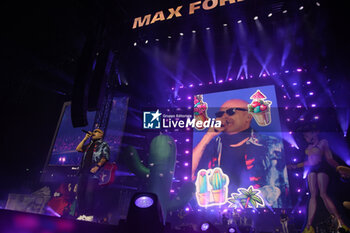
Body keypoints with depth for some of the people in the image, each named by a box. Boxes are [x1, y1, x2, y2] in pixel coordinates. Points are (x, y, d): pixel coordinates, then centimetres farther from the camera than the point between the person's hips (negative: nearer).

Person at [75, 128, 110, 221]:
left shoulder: (104, 145, 7)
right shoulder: (89, 145, 28)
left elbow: (105, 157, -5)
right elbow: (78, 149, 18)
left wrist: (97, 166, -19)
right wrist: (85, 138, 17)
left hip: (93, 172, -7)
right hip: (84, 171, 7)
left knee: (89, 192, -13)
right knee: (80, 192, 2)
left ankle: (89, 215, -7)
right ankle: (81, 214, 9)